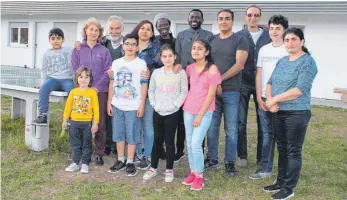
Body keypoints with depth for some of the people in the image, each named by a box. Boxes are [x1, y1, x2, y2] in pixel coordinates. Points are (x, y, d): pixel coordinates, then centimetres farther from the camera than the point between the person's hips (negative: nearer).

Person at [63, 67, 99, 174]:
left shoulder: (92, 92, -7)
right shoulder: (73, 92, 1)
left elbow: (96, 108, -6)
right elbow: (68, 106, 7)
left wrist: (95, 123, -8)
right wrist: (65, 120, 7)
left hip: (87, 122, -3)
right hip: (74, 122, 3)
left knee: (86, 144, 8)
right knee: (75, 144, 12)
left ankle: (85, 164, 18)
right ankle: (75, 163, 22)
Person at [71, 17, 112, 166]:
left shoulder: (104, 51, 5)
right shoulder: (78, 49, 6)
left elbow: (107, 72, 0)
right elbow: (74, 70, 3)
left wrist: (97, 87, -11)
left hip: (100, 91, 0)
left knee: (100, 124, 3)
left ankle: (99, 153, 12)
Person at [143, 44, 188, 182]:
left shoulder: (180, 73, -5)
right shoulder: (156, 73, 4)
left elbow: (184, 91, -6)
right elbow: (151, 90, 10)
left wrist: (175, 105, -13)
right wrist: (154, 104, -1)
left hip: (172, 113, -3)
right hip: (158, 112, 3)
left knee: (169, 141, 4)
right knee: (157, 140, 12)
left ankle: (169, 169, 18)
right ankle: (153, 168, 23)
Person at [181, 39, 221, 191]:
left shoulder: (212, 69, -11)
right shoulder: (190, 68, 6)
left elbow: (211, 95, -13)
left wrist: (200, 115, -14)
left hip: (204, 112, -6)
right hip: (188, 110, 6)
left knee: (196, 144, -8)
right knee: (189, 143, 10)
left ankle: (199, 176, 7)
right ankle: (192, 172, 23)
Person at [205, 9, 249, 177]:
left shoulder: (240, 40, 1)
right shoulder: (211, 40, 13)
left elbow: (239, 65, -10)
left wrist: (220, 79, -14)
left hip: (231, 91, -3)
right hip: (211, 89, 3)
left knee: (231, 129, 2)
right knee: (212, 127, 6)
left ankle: (230, 162, 13)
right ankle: (212, 159, 19)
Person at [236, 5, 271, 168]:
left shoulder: (269, 36, 6)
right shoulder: (238, 36, 4)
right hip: (243, 83, 0)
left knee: (263, 121, 4)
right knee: (241, 121, 3)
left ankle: (261, 157, 16)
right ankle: (242, 156, 16)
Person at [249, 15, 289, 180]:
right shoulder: (263, 50, 10)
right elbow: (259, 75, 10)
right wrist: (259, 98, 2)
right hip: (264, 99, 4)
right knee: (267, 134, 9)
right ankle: (265, 168, 17)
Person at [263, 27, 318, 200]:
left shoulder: (308, 62, -10)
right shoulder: (282, 61, 12)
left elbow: (300, 90, -19)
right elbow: (270, 82, 11)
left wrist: (274, 99, -15)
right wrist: (269, 99, -9)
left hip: (297, 113, -7)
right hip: (278, 113, 7)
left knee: (293, 151, 2)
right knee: (282, 149, 14)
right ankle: (280, 182, 26)